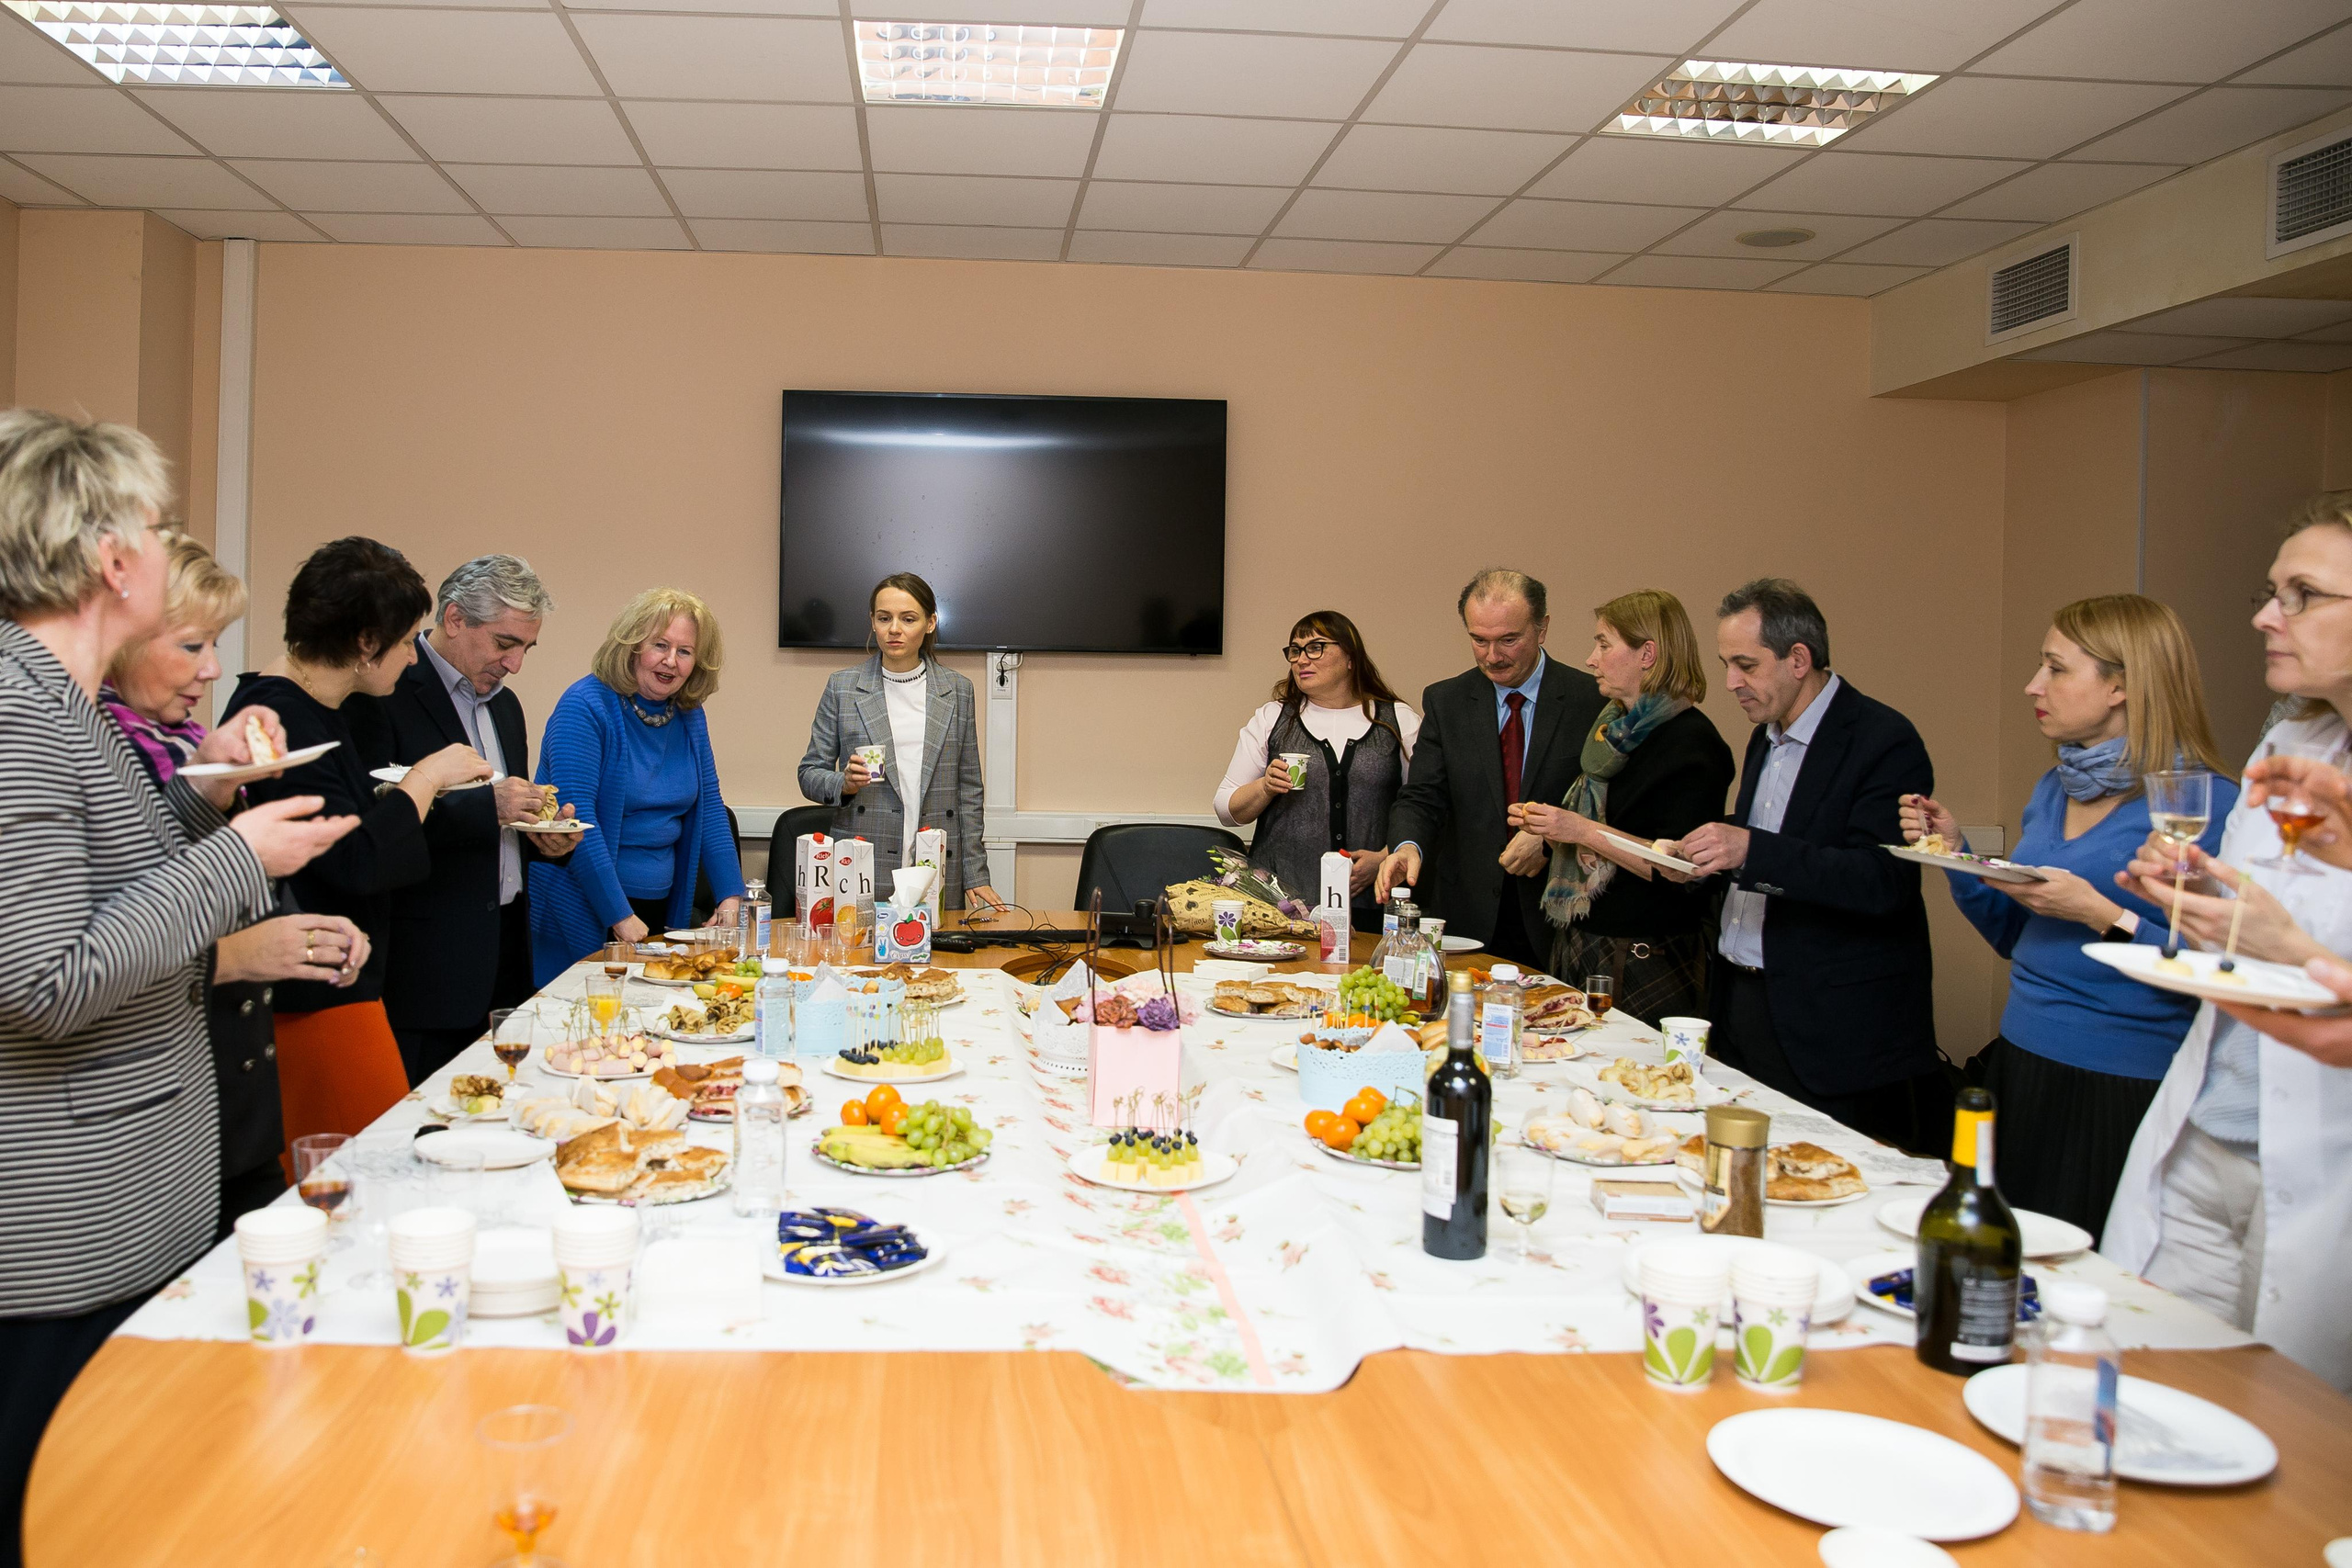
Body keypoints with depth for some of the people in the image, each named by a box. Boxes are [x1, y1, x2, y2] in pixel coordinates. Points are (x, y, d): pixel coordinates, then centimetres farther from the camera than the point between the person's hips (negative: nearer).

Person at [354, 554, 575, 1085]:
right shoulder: (386, 693, -9)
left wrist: (547, 836, 3)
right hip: (425, 964, -7)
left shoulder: (505, 704, 18)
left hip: (504, 957, 8)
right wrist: (486, 806, -22)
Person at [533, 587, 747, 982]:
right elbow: (575, 821, -19)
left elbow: (709, 810, 11)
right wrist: (621, 918, -21)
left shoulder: (690, 716, 7)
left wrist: (731, 897, 0)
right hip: (584, 917, -6)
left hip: (660, 912, 6)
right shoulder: (585, 706, -13)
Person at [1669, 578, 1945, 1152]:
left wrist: (1752, 851, -31)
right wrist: (1701, 859, 3)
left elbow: (1884, 882, -23)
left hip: (1831, 1025, -7)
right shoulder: (1765, 737, 14)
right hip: (1743, 1000, 8)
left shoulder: (1883, 740, -13)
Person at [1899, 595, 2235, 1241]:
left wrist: (2103, 916, -22)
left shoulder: (2205, 801, -12)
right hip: (2021, 1067, 7)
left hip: (2125, 1093, -7)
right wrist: (1955, 853, 5)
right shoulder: (2053, 790, 10)